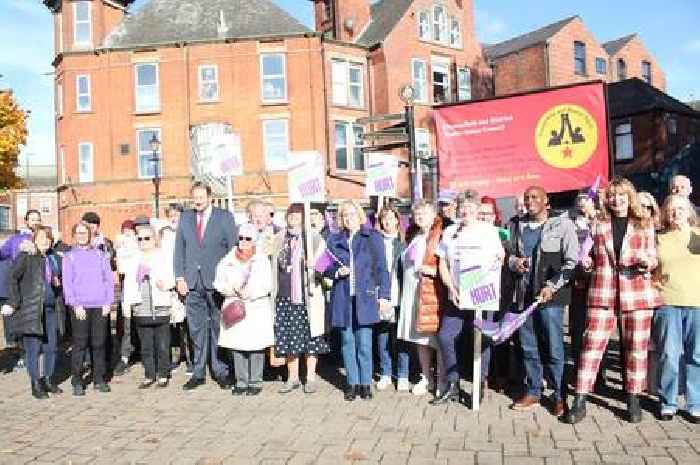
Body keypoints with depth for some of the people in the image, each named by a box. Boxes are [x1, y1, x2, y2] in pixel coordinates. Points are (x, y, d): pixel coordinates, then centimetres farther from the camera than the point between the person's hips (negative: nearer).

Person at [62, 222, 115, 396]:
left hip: (100, 306, 2)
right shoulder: (69, 257, 8)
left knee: (99, 343, 3)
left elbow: (109, 279, 10)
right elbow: (67, 283, 2)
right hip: (80, 307, -1)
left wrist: (108, 302, 0)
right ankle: (77, 382, 6)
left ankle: (99, 379, 11)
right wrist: (76, 305, -8)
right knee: (79, 344, -2)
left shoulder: (100, 254, 13)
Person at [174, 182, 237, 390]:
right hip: (192, 282, 3)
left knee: (218, 327, 3)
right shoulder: (185, 218, 13)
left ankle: (221, 372, 13)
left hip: (217, 281, -3)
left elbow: (233, 248, 0)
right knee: (196, 329, 7)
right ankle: (198, 373, 15)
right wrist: (179, 277, 2)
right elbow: (179, 249, 12)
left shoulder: (225, 217, 3)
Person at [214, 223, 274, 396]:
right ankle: (241, 382, 14)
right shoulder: (227, 261, 9)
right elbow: (219, 284, 4)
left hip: (257, 308, -2)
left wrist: (248, 293, -15)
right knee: (237, 346, 4)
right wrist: (234, 290, -13)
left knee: (256, 347, -1)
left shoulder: (262, 260, 4)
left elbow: (267, 286, -3)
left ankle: (255, 382, 9)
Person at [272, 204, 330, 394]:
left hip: (307, 298, -3)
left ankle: (310, 377, 17)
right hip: (285, 298, 3)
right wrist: (274, 294, 11)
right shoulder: (279, 239, 12)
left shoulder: (314, 238, 0)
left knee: (310, 339, 3)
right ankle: (293, 378, 21)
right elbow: (274, 268, 18)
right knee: (288, 339, 7)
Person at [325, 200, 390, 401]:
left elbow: (381, 268, 4)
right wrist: (337, 272, -7)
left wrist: (384, 296, -2)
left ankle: (366, 384, 12)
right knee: (347, 343, 7)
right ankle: (352, 383, 18)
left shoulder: (373, 238, 5)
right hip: (342, 299, 2)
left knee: (364, 343, -2)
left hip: (365, 298, -2)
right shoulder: (334, 240, 12)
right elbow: (326, 268, 15)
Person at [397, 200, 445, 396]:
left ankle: (442, 380, 9)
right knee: (420, 338, 13)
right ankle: (426, 378, 26)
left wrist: (432, 270, -21)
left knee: (437, 338, -4)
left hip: (433, 293, -8)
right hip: (413, 293, 8)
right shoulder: (414, 235, 16)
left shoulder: (440, 236, -8)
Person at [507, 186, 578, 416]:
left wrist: (552, 286, -13)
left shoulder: (562, 224, -2)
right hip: (524, 295, 5)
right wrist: (514, 262, 1)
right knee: (528, 346, 9)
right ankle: (533, 392, 21)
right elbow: (510, 253, 25)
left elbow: (572, 261, -4)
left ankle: (559, 395, 12)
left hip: (550, 295, -4)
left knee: (553, 347, -2)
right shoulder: (516, 225, 13)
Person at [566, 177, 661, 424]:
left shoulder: (645, 224, 9)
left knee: (636, 346, 7)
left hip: (637, 293, 0)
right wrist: (585, 262, -6)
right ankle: (580, 401, 1)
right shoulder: (598, 224, 11)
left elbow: (653, 258, 11)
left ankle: (633, 399, 22)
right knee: (592, 343, -3)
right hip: (603, 292, 0)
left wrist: (647, 262, -11)